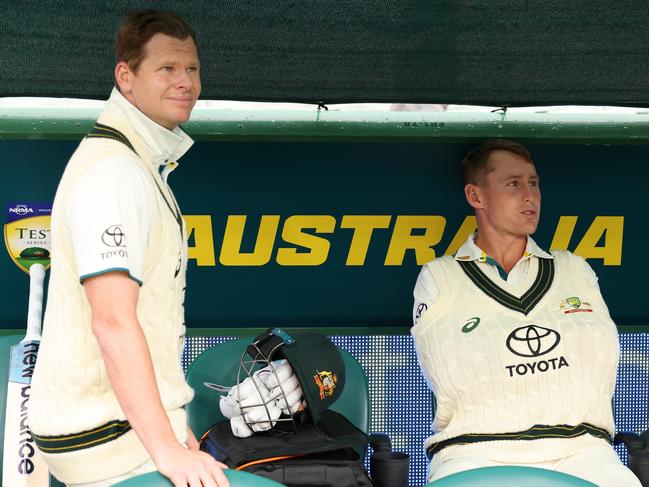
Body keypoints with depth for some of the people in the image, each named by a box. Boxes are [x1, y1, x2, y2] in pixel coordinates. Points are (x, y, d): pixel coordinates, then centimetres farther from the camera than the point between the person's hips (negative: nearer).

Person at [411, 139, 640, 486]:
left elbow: (604, 354, 10)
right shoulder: (438, 278, 10)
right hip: (474, 451, -2)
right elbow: (448, 377, -1)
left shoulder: (576, 270, 20)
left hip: (577, 448, 2)